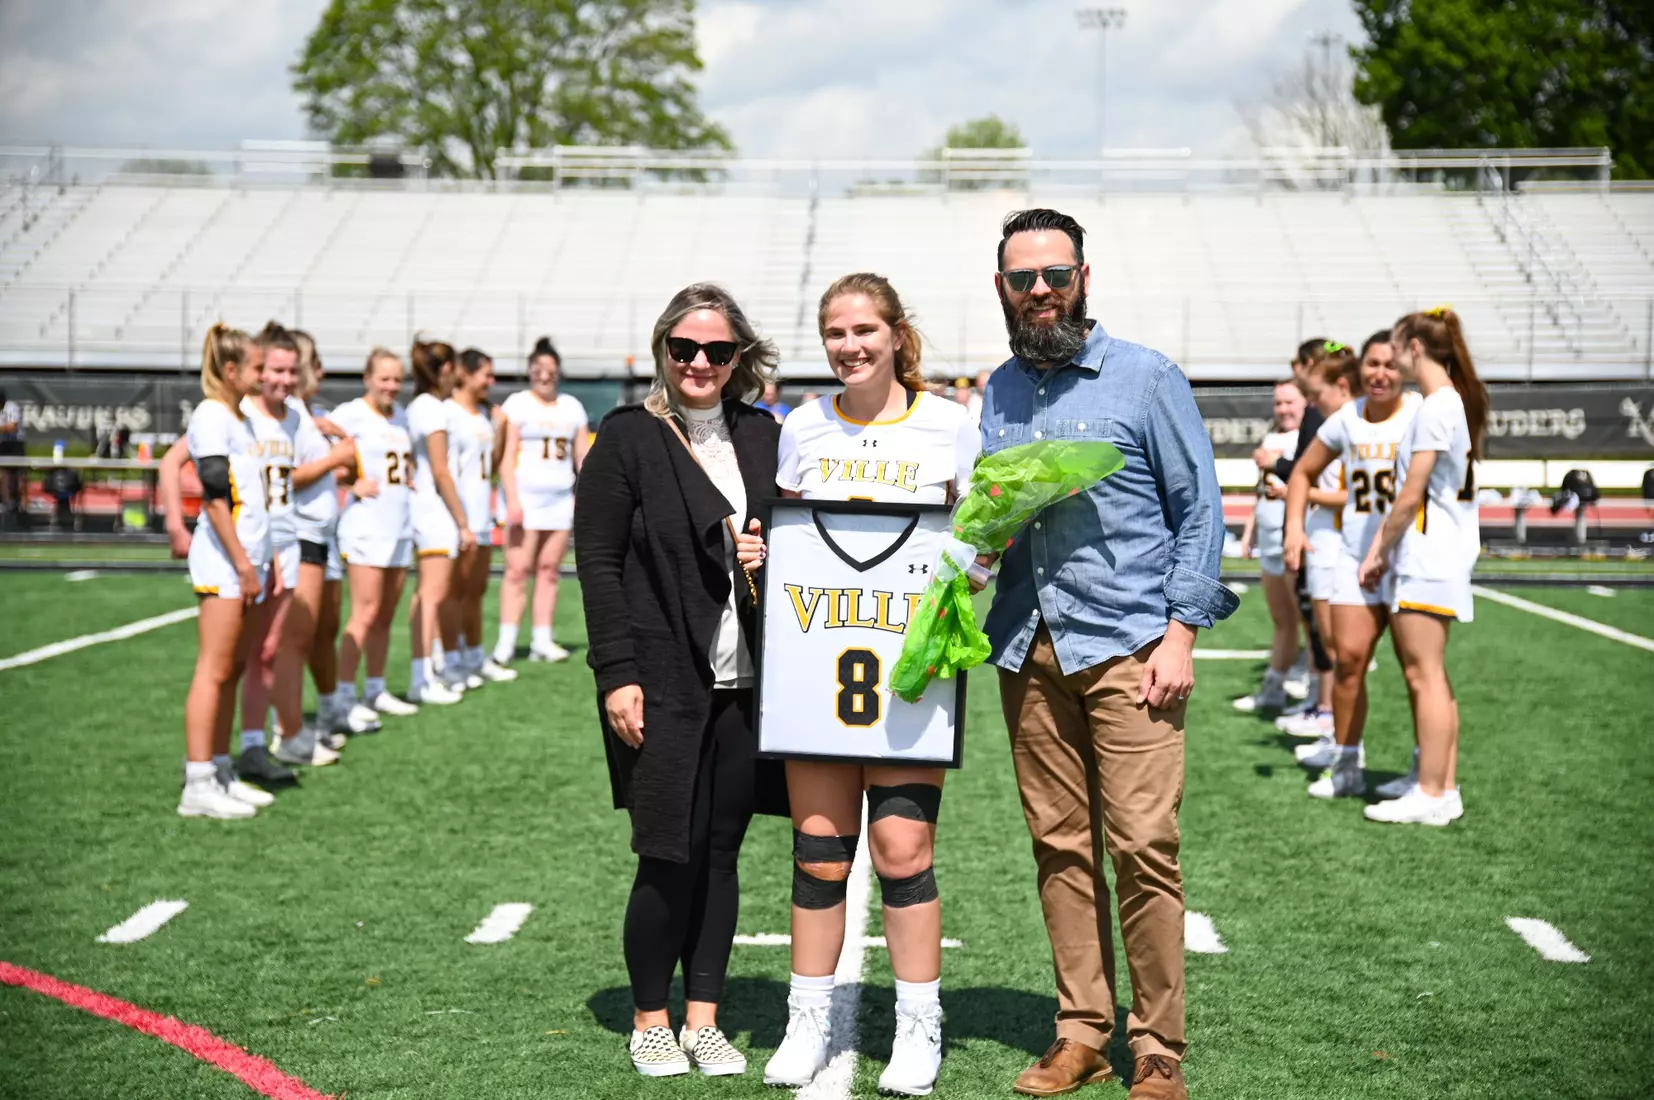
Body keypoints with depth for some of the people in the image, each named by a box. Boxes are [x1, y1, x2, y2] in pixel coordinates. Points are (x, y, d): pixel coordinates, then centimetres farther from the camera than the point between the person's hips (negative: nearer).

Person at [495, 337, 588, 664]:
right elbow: (506, 456, -6)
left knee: (549, 570, 3)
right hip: (526, 496, -4)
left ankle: (542, 641, 6)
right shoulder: (517, 404, 0)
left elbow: (584, 456, 16)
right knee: (518, 570, -8)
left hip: (560, 499, 4)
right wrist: (512, 500, -15)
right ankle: (506, 643, -9)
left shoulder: (571, 406, 15)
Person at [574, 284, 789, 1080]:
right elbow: (598, 562, -6)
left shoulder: (763, 437, 10)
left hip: (744, 683, 4)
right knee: (670, 857, -1)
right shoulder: (627, 438, -3)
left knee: (721, 853, 8)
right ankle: (650, 1022, 15)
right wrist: (617, 675, -12)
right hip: (662, 684, -4)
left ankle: (704, 1019, 19)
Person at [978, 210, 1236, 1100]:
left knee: (1142, 844, -8)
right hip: (1029, 649, 5)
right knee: (1060, 847, 5)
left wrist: (1181, 633, -8)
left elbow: (1200, 507, 0)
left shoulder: (1146, 378, 1)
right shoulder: (998, 393, 15)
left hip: (1127, 643, -5)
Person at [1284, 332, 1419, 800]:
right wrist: (1295, 525, 6)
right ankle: (1345, 766, 9)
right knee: (1348, 655, -1)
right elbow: (1304, 471, 19)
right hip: (1356, 555, 4)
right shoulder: (1346, 419, 7)